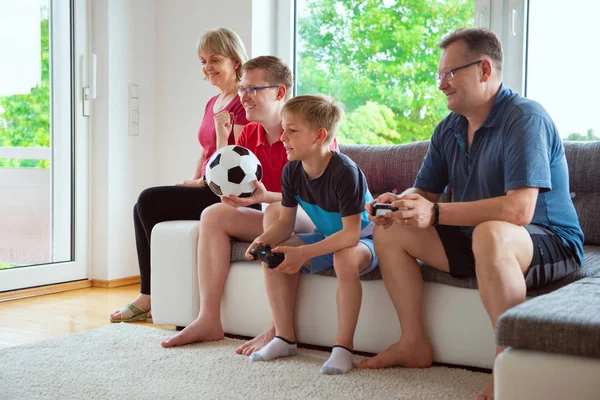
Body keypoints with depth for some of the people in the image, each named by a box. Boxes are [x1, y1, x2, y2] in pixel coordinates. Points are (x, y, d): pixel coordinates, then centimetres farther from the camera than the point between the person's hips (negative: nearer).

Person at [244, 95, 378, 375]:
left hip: (363, 239, -7)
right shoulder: (291, 171, -8)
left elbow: (351, 233, -32)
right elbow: (285, 222, -2)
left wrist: (303, 253, -39)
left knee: (345, 258, -38)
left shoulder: (344, 171, -30)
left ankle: (343, 345, -25)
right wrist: (265, 240, -25)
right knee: (274, 254, -11)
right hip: (326, 238, 7)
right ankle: (284, 337, -2)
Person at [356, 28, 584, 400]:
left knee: (490, 234, -41)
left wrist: (435, 213, -32)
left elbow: (519, 210, -32)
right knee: (389, 230, 2)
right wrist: (399, 202, -13)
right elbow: (424, 191, 12)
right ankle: (415, 344, 5)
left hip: (551, 244, -8)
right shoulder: (448, 130, 5)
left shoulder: (524, 118, -21)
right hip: (474, 239, 8)